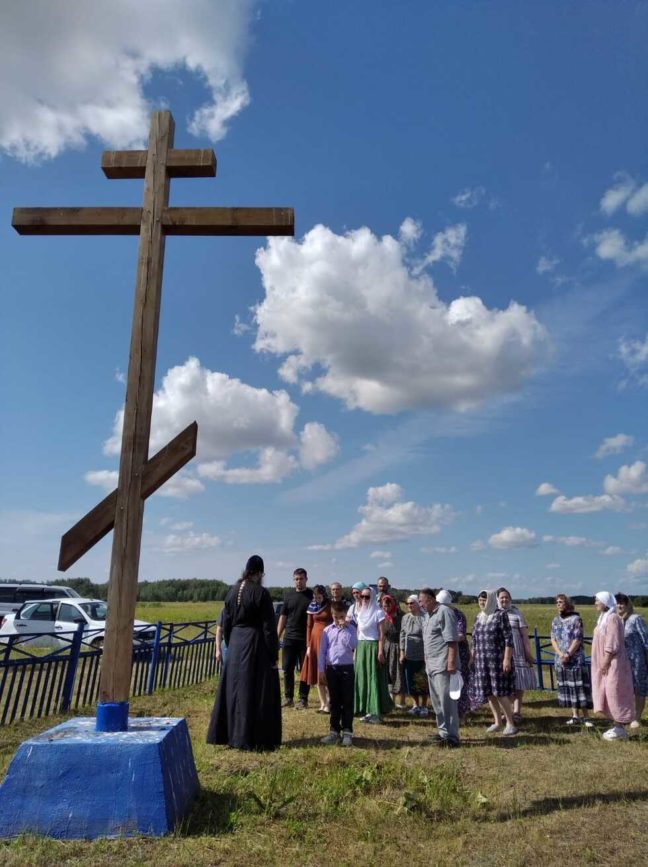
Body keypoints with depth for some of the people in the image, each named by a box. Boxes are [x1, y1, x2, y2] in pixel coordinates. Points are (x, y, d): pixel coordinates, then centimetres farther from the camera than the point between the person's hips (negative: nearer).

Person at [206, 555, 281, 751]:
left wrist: (231, 646, 18)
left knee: (233, 689, 15)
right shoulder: (260, 593, -14)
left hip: (235, 644, 6)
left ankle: (225, 734, 25)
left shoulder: (232, 592, 3)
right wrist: (273, 654, -7)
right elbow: (269, 627, -13)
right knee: (256, 691, 3)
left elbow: (225, 624, 8)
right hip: (256, 644, -6)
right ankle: (251, 739, 8)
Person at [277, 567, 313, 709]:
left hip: (306, 639, -3)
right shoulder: (288, 595, 8)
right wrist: (277, 636, 7)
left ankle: (303, 699, 13)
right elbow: (283, 616, 12)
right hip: (289, 638, 3)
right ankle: (288, 697, 17)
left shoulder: (312, 595, -2)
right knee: (287, 668, 6)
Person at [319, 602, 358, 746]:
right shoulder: (327, 631, 3)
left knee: (347, 701, 2)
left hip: (347, 668, -2)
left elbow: (353, 645, -18)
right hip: (331, 669, 2)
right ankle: (334, 730, 20)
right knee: (334, 701, 11)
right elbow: (322, 651, 4)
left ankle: (347, 732, 10)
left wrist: (344, 629, -16)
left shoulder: (351, 629, -1)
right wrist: (321, 670, 0)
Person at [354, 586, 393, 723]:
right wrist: (355, 648, 11)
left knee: (373, 678, -5)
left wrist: (380, 651, -15)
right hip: (360, 646, 6)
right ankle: (364, 709, 14)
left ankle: (375, 712, -1)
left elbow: (381, 634, -9)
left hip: (372, 647, -6)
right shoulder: (361, 612, 12)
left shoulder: (378, 612, -6)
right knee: (361, 678, 6)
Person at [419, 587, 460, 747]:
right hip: (431, 666, 10)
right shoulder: (428, 615, 16)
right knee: (437, 701, 15)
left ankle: (451, 735, 0)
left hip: (442, 665, -9)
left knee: (446, 700, -6)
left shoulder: (444, 612, -12)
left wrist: (451, 662, -21)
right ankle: (443, 731, 25)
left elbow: (452, 640, -17)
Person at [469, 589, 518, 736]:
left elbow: (508, 638, -11)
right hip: (482, 660, 6)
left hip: (498, 659, -6)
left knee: (501, 692, -4)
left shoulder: (501, 615, -8)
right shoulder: (478, 617, 10)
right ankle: (497, 722, 21)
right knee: (488, 692, 9)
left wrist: (507, 659, -17)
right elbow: (474, 640, 15)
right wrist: (472, 658, 13)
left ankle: (510, 724, 8)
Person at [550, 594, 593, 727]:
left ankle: (584, 716, 1)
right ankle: (575, 715, 15)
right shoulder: (555, 620, 10)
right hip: (561, 660, 5)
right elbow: (553, 639, 7)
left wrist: (568, 654, -16)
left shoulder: (575, 619, -5)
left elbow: (577, 640, -10)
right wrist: (560, 654, -8)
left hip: (576, 659, -5)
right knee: (568, 688, 7)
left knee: (579, 687, -5)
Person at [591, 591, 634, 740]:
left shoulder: (612, 618, -17)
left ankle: (620, 730, 5)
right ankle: (616, 726, 19)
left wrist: (605, 663, -18)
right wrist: (602, 664, 15)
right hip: (606, 664, 10)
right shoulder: (604, 618, 13)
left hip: (613, 665, -10)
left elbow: (612, 645, -21)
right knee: (610, 695, 12)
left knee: (615, 694, -3)